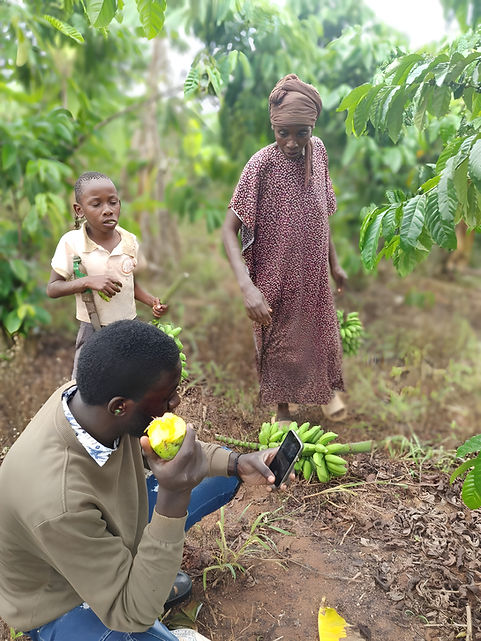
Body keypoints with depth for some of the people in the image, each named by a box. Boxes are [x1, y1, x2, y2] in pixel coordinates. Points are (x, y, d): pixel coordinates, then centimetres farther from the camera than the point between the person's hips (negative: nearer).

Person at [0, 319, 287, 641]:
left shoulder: (92, 395, -22)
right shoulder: (58, 501, -41)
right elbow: (132, 612, -30)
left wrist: (237, 463, -13)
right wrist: (174, 497, -42)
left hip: (108, 527, 7)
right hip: (59, 599, -6)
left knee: (222, 479, 5)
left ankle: (155, 572, 16)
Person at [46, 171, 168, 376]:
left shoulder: (130, 241, -2)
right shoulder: (71, 243, -12)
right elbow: (52, 289, -9)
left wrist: (152, 301, -5)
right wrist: (88, 281, -24)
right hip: (93, 330, -3)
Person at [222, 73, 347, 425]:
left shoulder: (318, 150, -6)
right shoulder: (261, 165, -23)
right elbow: (229, 229, -23)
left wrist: (334, 262, 12)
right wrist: (247, 286, -35)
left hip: (314, 274, 5)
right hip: (276, 281, -4)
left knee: (322, 334, 22)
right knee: (279, 345, 15)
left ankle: (327, 388, 52)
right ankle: (283, 409, 40)